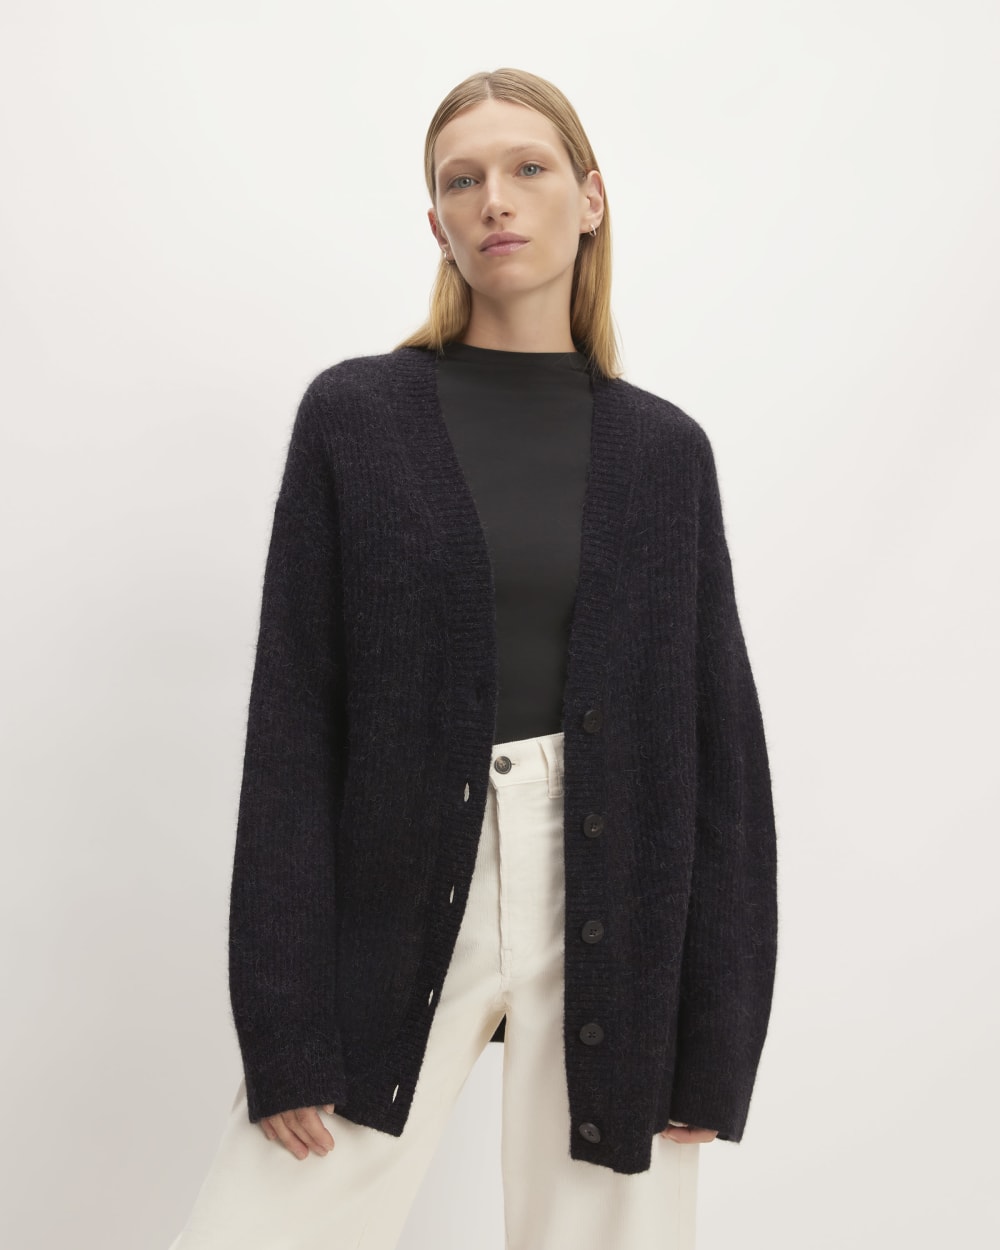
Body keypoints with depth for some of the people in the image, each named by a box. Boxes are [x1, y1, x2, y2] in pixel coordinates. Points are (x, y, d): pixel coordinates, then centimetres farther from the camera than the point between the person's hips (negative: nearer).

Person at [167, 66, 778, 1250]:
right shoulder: (353, 414, 1)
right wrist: (285, 1024, -8)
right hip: (394, 913, -1)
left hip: (612, 916, 1)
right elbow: (291, 719, -3)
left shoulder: (663, 448, 6)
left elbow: (721, 743, 4)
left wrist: (716, 1033, 0)